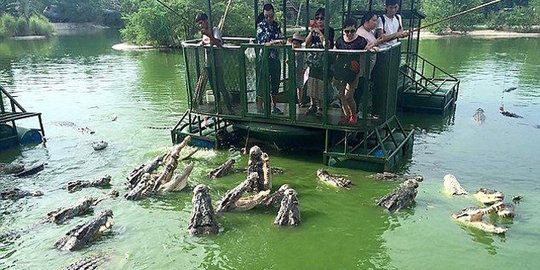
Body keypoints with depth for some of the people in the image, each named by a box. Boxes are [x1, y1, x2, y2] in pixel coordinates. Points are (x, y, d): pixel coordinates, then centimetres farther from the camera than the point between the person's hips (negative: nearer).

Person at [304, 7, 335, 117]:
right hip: (313, 59, 5)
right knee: (311, 82, 6)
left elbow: (327, 44, -13)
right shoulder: (313, 29, 12)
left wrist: (320, 33, -16)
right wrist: (311, 32, -7)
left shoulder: (329, 30, -1)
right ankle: (312, 104, 16)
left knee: (321, 84, -7)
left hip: (323, 60, -4)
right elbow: (307, 44, 4)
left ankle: (320, 106, 1)